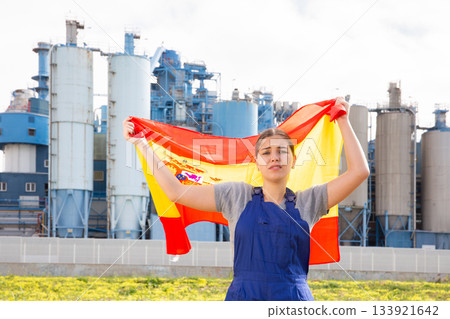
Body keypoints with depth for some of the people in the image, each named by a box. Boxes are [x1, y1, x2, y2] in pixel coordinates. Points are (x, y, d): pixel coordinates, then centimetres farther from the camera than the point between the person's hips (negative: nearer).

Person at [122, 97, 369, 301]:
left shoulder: (307, 202, 10)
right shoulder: (237, 196, 10)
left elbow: (359, 171, 7)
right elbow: (176, 191, 9)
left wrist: (343, 122, 10)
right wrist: (142, 145, 11)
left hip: (294, 300, 1)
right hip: (244, 297, 0)